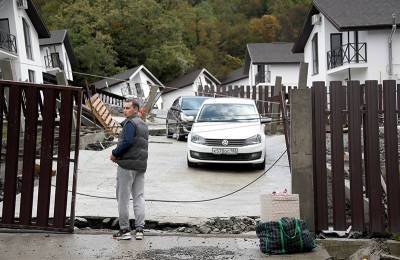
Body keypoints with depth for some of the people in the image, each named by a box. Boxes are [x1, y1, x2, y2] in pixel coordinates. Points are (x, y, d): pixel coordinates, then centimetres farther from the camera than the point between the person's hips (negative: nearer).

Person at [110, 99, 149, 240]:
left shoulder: (130, 123, -11)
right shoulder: (143, 124, 18)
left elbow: (127, 142, -23)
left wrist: (115, 154, -8)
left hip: (127, 165, -9)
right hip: (141, 165, 9)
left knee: (123, 197, -1)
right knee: (139, 197, 9)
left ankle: (124, 230, 3)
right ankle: (139, 229, 8)